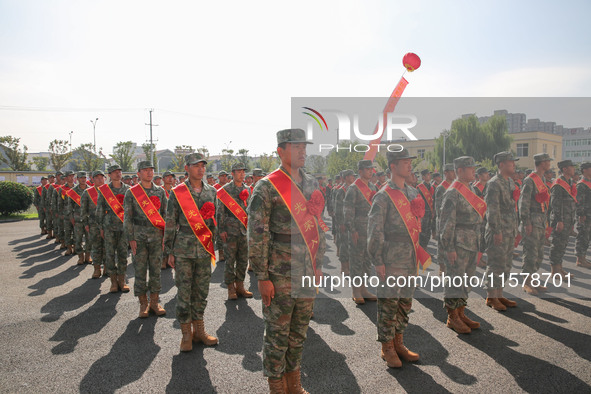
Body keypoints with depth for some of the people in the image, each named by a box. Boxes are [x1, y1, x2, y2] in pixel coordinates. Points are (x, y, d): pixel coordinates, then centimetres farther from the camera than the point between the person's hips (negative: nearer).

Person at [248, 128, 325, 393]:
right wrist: (262, 277, -13)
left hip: (307, 272, 6)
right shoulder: (267, 187, -10)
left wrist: (318, 264, 14)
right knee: (277, 333, 5)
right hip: (280, 274, -6)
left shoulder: (312, 184, 10)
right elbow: (256, 235, -12)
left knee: (299, 331, 16)